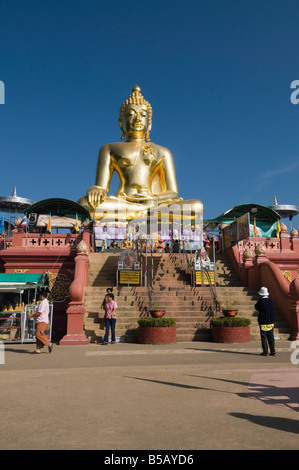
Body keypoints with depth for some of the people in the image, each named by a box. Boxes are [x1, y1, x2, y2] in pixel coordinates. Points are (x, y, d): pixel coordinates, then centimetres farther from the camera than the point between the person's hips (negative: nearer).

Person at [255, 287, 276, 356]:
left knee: (264, 337, 1)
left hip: (263, 322, -5)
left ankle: (265, 352, 1)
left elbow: (256, 307, 4)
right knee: (271, 337, 9)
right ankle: (273, 351, 10)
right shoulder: (271, 300, 4)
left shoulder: (260, 301, -12)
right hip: (271, 322, 5)